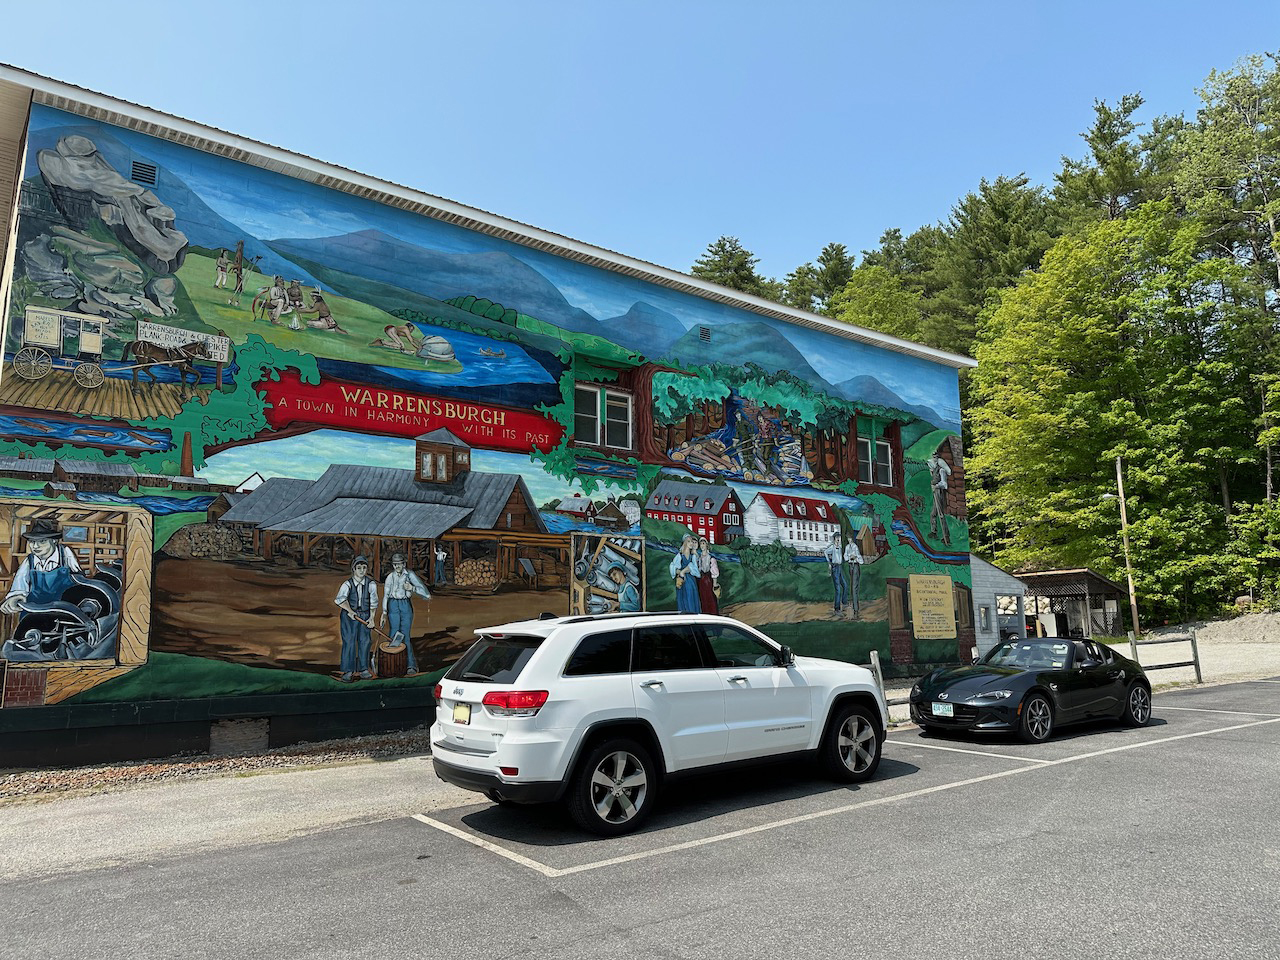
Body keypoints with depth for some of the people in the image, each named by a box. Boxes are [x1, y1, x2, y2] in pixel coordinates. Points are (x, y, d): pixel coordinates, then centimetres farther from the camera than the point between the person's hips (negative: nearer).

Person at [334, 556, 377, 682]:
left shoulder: (371, 584, -4)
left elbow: (373, 602, -2)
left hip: (364, 615, 2)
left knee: (365, 641, 2)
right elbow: (340, 599, -24)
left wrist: (371, 618, -10)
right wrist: (350, 610, -36)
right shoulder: (347, 584, -10)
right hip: (349, 616, -2)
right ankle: (348, 671, -1)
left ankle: (363, 668, 14)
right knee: (349, 641, -6)